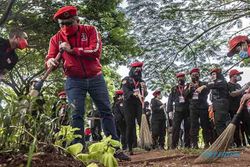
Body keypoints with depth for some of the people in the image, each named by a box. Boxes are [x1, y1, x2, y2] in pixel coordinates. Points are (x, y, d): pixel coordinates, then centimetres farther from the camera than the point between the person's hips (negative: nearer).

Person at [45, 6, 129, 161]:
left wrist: (71, 50, -21)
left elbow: (96, 51, -20)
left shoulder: (90, 30, -6)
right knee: (77, 114, -5)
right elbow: (50, 57, -5)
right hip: (74, 81, 1)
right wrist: (50, 62, -30)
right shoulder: (56, 39, 0)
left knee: (106, 111, 1)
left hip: (95, 78, 0)